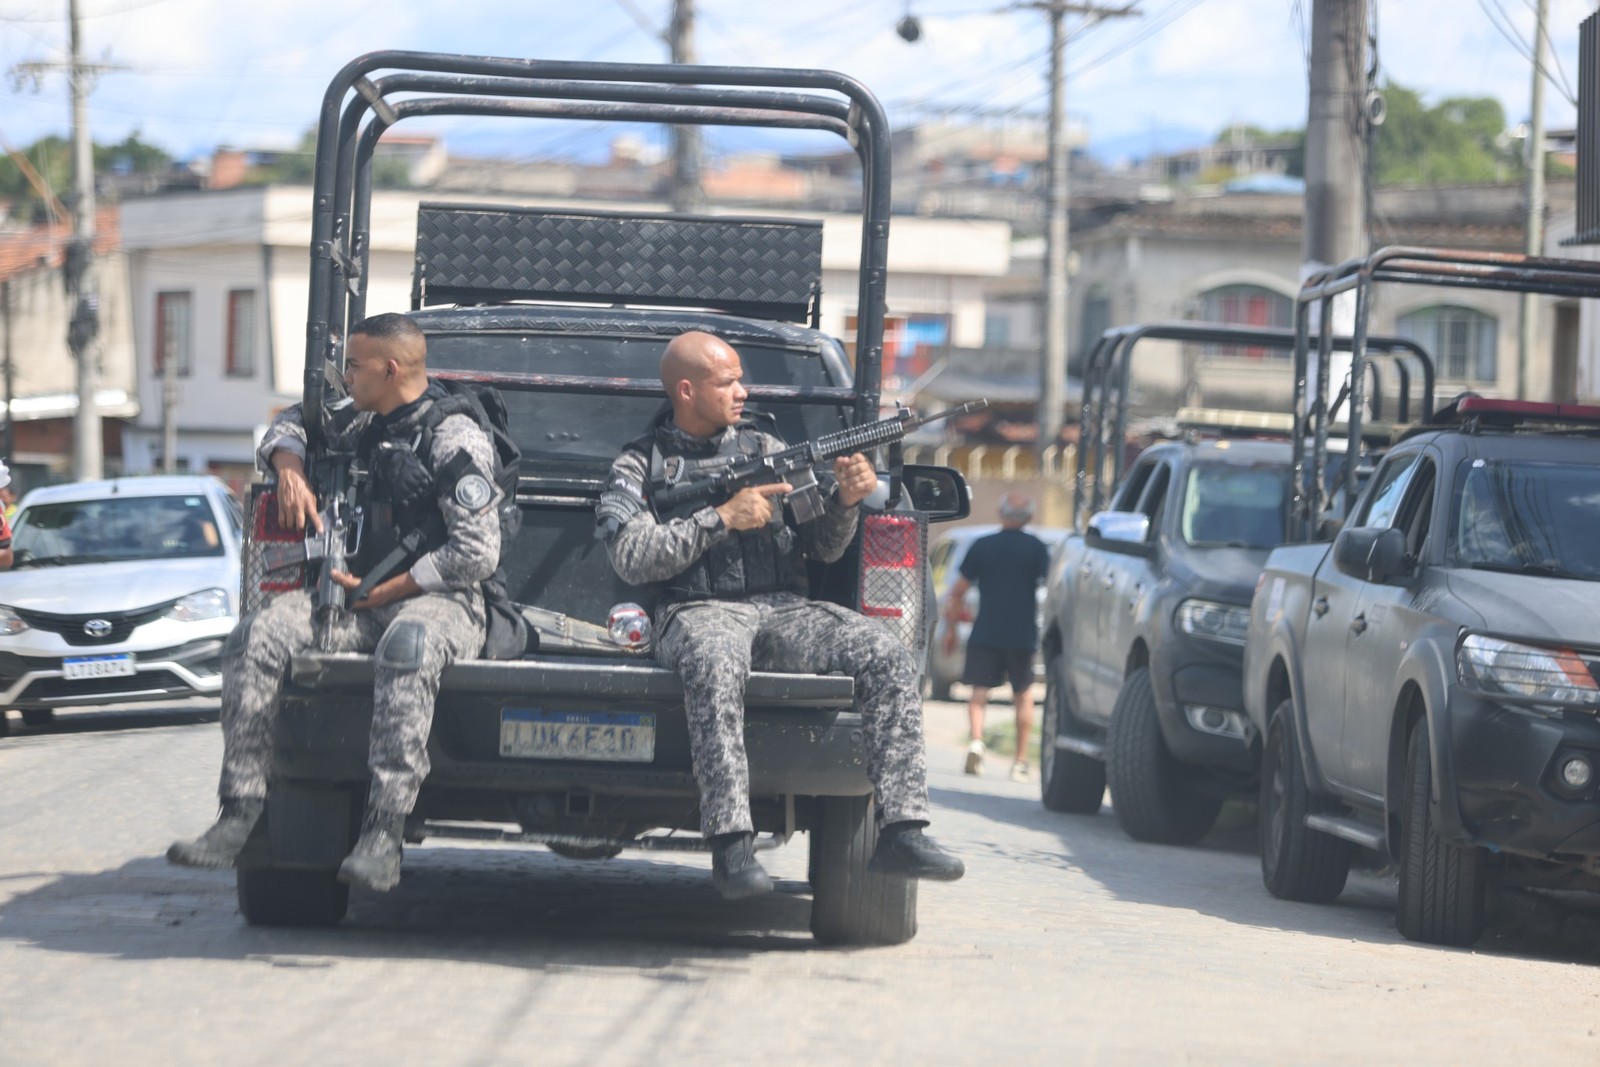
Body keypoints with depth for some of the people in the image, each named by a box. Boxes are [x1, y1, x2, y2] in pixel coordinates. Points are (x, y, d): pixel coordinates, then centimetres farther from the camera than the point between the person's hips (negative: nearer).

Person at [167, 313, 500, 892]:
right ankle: (240, 816, -22)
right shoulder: (363, 428, 15)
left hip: (442, 601, -7)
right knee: (256, 637, -17)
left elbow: (476, 554, -16)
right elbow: (290, 424, 34)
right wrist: (290, 469, 9)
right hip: (366, 597, 7)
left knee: (406, 647, -43)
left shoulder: (455, 439, -9)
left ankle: (382, 837, -49)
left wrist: (377, 593, -13)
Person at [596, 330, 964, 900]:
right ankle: (730, 843, -45)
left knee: (886, 652, -23)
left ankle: (901, 831, -28)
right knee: (716, 660, -41)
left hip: (784, 611, 4)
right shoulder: (639, 465, 11)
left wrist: (845, 501, -3)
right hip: (699, 612, -4)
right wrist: (722, 518, -8)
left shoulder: (764, 446, 21)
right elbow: (631, 559, -5)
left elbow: (821, 547, 18)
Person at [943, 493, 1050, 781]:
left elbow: (957, 592, 4)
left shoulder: (981, 546, 4)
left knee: (979, 691, 5)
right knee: (1023, 695, 12)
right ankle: (1020, 762, 10)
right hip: (1023, 635, 0)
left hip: (984, 635, 0)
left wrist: (950, 628, 12)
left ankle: (976, 741, -21)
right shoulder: (1037, 549, 2)